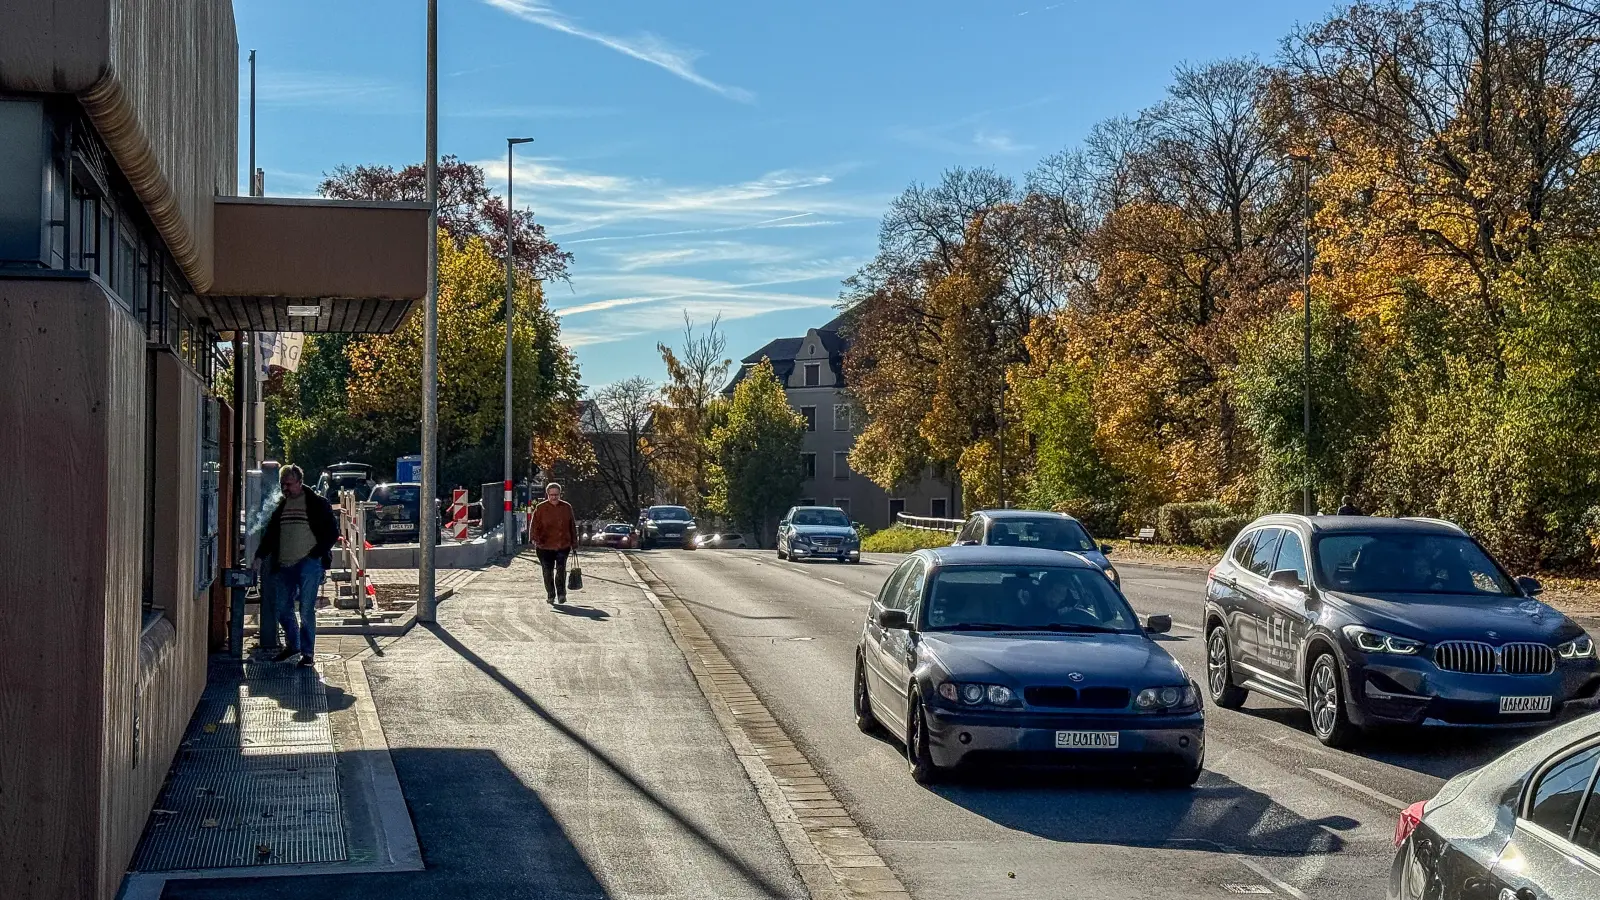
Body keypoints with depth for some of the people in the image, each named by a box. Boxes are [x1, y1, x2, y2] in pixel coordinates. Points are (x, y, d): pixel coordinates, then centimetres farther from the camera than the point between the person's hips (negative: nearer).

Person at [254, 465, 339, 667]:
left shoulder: (317, 504, -2)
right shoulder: (281, 506, 15)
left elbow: (332, 532, -2)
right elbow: (270, 534, 22)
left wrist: (316, 554, -10)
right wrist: (260, 556, 10)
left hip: (309, 564, -6)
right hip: (285, 565, 6)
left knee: (306, 610, -6)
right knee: (283, 609, 8)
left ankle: (308, 653, 2)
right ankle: (292, 646, 26)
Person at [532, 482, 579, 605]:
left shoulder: (567, 507, 7)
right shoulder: (540, 508, 1)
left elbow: (572, 526, 14)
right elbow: (535, 526, -3)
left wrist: (574, 542, 14)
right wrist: (536, 539, -18)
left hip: (563, 545, 0)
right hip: (545, 546, 0)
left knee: (561, 569, -11)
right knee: (548, 572, 3)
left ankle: (561, 593, 3)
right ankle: (550, 595, 16)